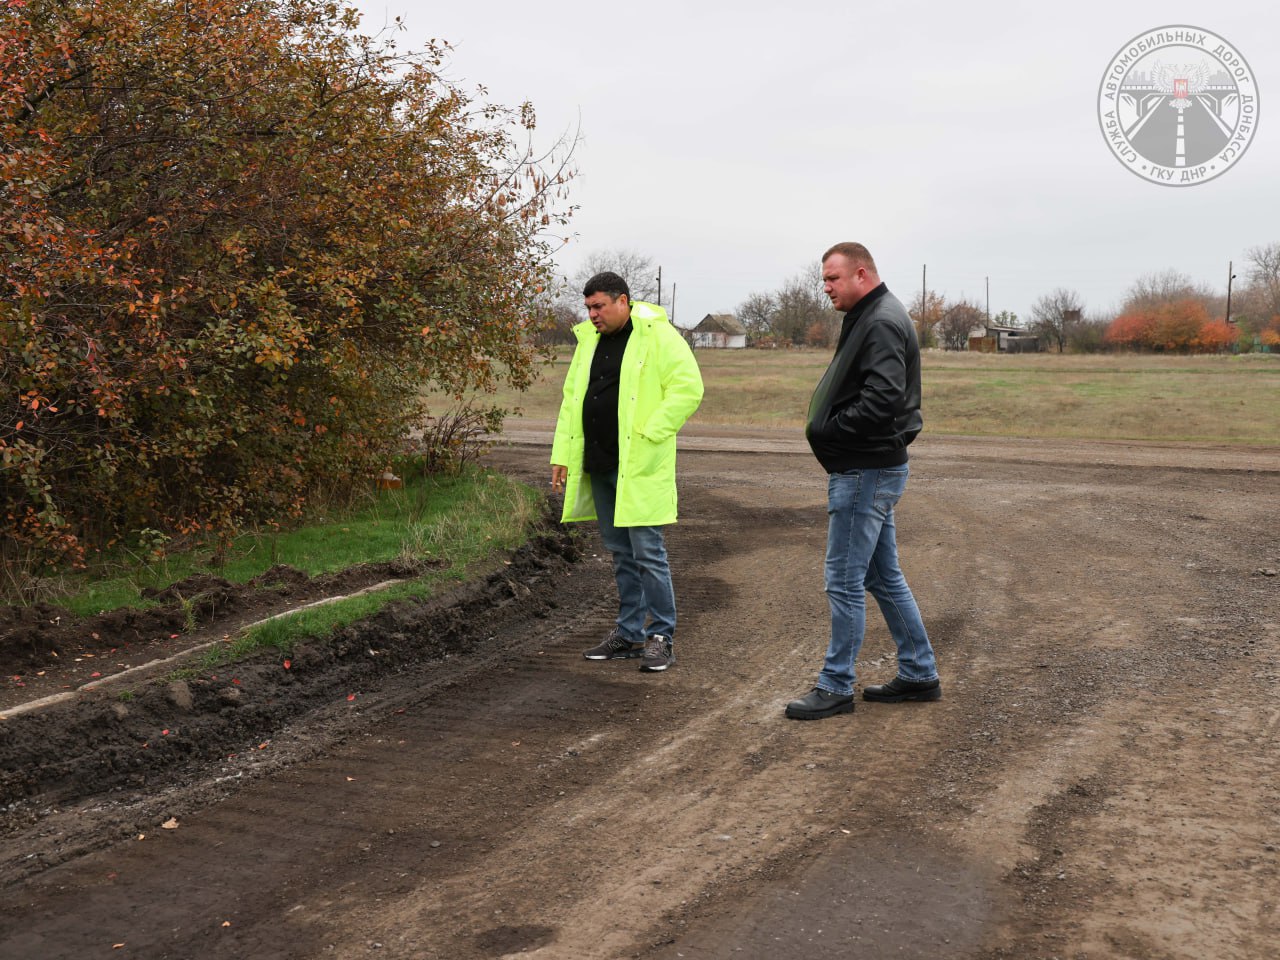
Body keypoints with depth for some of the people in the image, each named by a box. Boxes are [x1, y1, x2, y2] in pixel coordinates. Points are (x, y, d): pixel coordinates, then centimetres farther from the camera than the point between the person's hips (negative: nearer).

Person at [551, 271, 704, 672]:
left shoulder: (658, 336, -8)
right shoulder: (589, 339, 15)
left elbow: (688, 388, -14)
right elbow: (571, 399, 19)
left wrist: (651, 434, -17)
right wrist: (562, 454, 13)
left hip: (640, 466, -7)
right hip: (599, 465, 7)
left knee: (647, 552, -5)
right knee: (621, 553, 13)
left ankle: (661, 636, 5)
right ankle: (629, 634, 22)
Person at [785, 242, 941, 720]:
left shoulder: (882, 323, -16)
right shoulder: (870, 318, 16)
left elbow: (882, 400, -27)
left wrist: (826, 434, -17)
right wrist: (827, 431, 3)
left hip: (866, 471, -11)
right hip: (874, 467, 11)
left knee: (844, 581, -3)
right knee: (883, 577, 17)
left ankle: (836, 687, 7)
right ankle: (920, 674, 26)